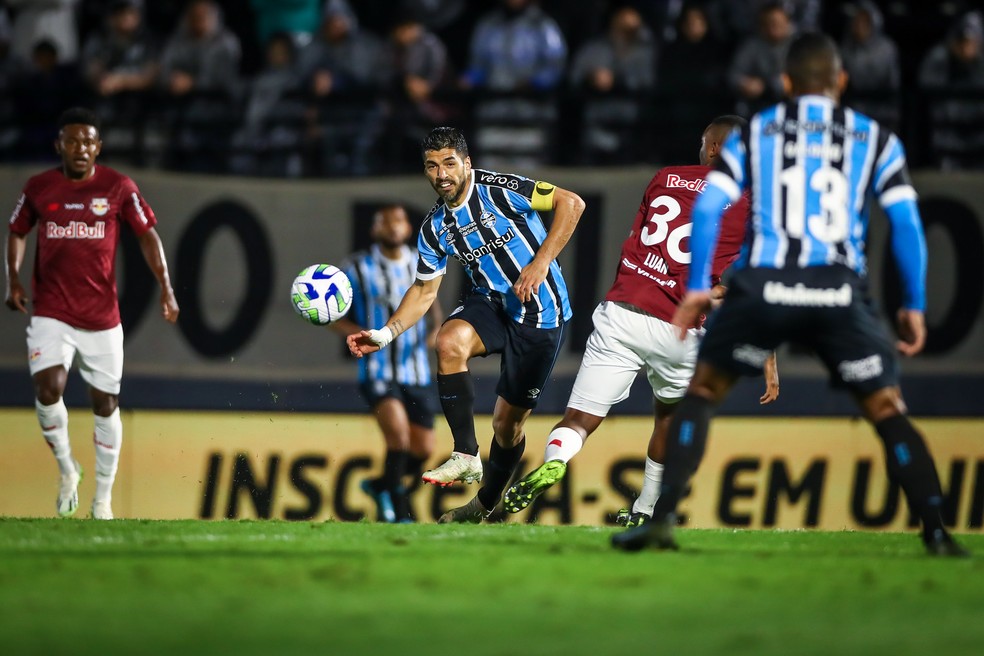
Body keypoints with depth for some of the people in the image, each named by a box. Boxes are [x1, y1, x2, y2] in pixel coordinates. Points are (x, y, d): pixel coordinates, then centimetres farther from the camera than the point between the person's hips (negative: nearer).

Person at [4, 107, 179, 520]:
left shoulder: (118, 187, -2)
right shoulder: (39, 188, 2)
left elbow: (147, 234, 1)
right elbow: (17, 232, 17)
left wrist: (165, 288, -10)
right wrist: (13, 280, 2)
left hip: (102, 316, 0)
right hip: (51, 314, 0)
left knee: (105, 403, 6)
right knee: (48, 389, -21)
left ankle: (103, 498, 20)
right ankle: (67, 470, 4)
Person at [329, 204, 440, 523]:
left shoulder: (421, 264, 7)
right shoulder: (358, 269, -4)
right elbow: (332, 317, 0)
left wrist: (436, 328, 6)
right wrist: (361, 333, -19)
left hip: (416, 373, 4)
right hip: (377, 372, -4)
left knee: (423, 449, 3)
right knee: (398, 434, -24)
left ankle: (380, 486, 30)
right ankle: (399, 509, -9)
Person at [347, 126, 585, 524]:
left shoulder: (498, 190, -17)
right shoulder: (435, 228, 2)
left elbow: (571, 203, -19)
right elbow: (425, 290, 11)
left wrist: (542, 262, -25)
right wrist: (385, 334, -2)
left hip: (541, 314, -5)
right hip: (492, 303, 5)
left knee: (509, 420, 0)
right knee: (449, 342, -29)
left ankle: (487, 504, 24)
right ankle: (465, 456, -22)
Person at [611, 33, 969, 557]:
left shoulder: (753, 133, 14)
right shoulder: (875, 139, 14)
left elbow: (708, 208, 5)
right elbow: (906, 224, 6)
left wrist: (696, 289, 8)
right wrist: (913, 306, 10)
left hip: (763, 286, 0)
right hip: (840, 292, 0)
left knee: (702, 392, 17)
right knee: (886, 412, 9)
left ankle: (662, 519, 7)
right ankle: (936, 531, -3)